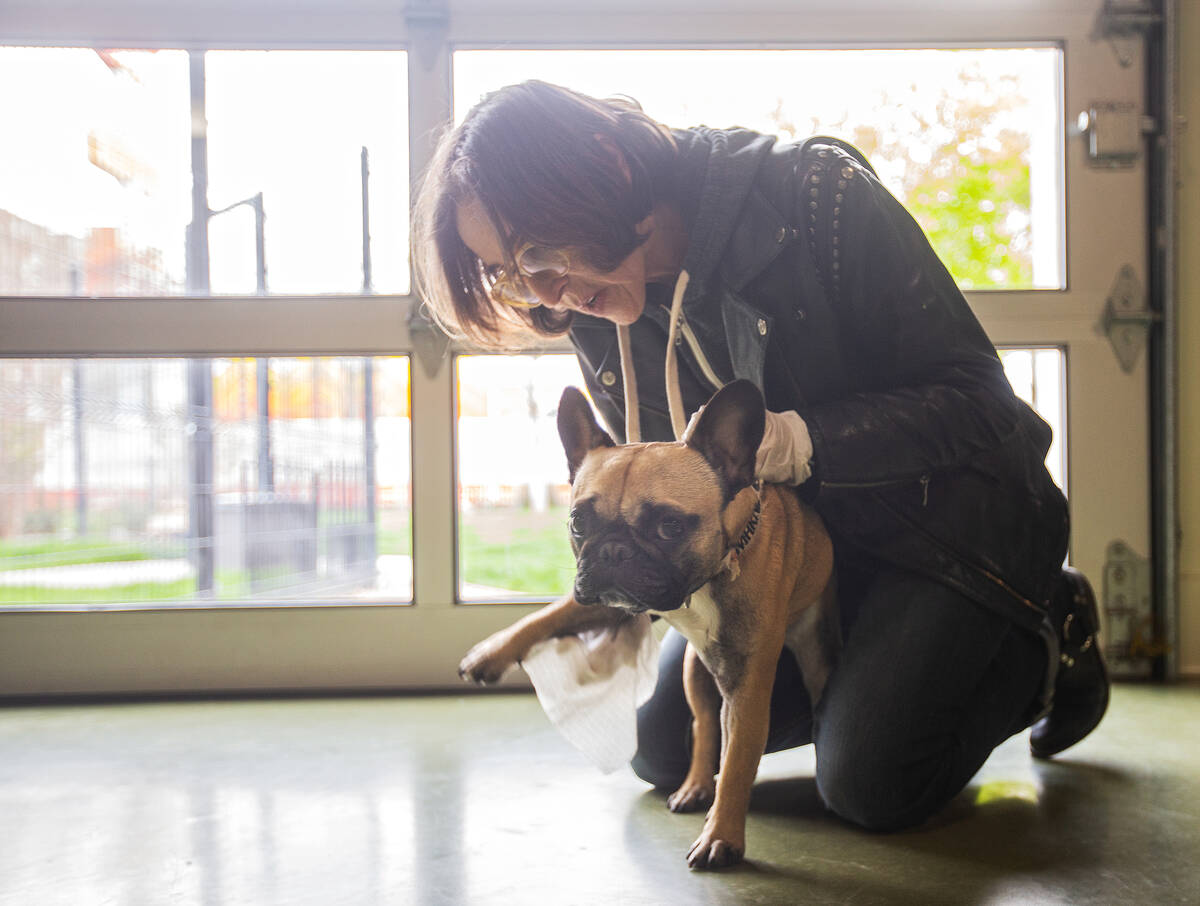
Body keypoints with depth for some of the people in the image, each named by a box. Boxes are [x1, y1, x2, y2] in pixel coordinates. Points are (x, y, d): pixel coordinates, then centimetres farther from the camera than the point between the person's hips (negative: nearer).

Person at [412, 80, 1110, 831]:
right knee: (665, 747, 3)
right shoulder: (597, 319, -9)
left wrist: (801, 441, -36)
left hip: (948, 510, -5)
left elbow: (977, 397, -23)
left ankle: (1046, 643, 9)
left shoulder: (818, 196, -27)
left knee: (869, 780, -19)